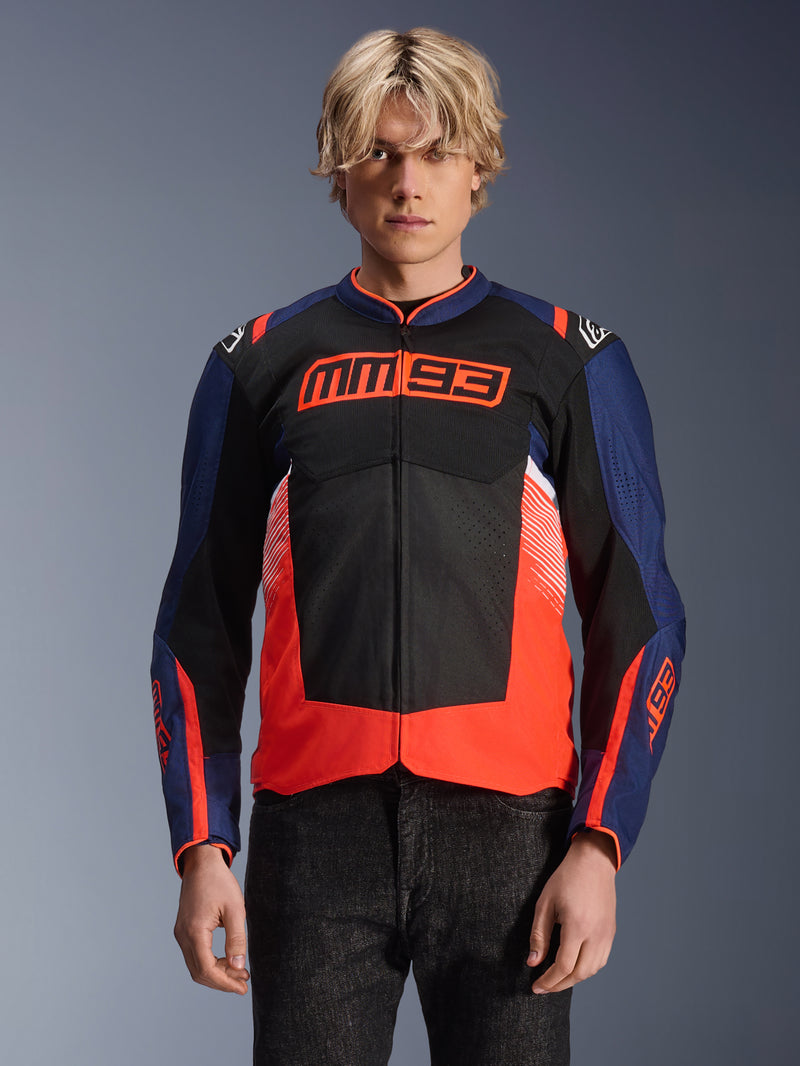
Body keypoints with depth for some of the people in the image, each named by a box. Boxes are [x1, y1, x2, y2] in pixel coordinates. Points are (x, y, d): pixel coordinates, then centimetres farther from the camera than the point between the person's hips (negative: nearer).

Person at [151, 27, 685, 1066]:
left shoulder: (567, 364, 8)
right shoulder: (261, 365, 11)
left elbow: (637, 621, 5)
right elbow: (201, 625, 11)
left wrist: (599, 844, -4)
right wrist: (202, 846, 2)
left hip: (504, 825, -1)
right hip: (314, 826, 1)